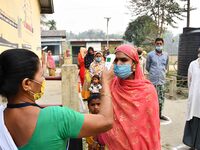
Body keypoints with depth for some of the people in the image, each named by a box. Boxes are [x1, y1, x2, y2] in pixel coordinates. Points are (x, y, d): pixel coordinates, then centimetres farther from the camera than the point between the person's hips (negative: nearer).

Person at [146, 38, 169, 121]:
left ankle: (160, 114, 26)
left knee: (161, 98, 12)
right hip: (152, 80, -4)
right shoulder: (150, 54, -5)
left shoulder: (166, 55, 6)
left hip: (162, 80, 4)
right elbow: (147, 67, 5)